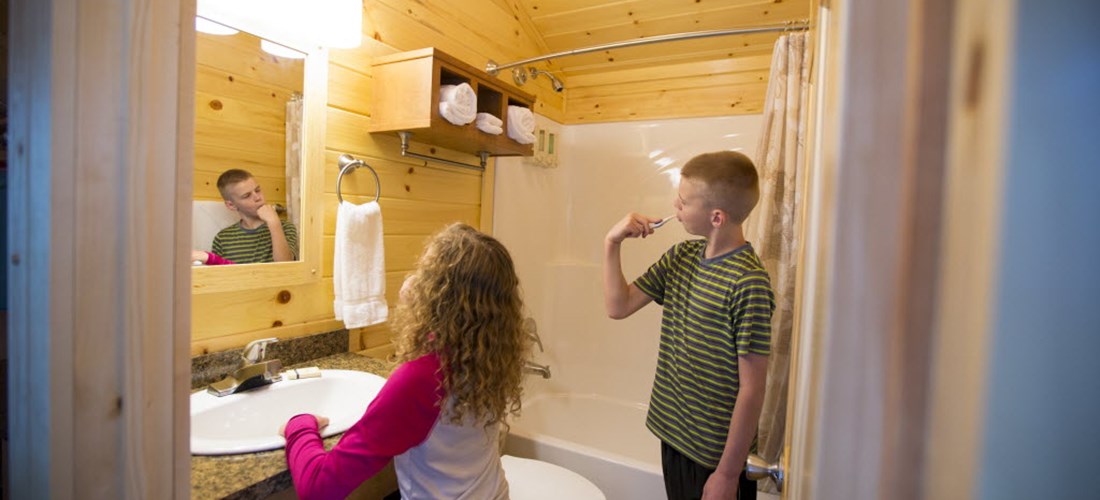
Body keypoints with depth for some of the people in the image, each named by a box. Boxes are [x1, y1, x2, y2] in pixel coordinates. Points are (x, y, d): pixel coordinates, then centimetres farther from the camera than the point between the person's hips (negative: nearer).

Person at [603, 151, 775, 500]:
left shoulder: (748, 283, -23)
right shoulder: (681, 257, -1)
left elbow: (752, 389, -19)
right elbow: (619, 307, 1)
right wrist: (612, 245, -9)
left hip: (715, 453, -7)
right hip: (672, 432, 7)